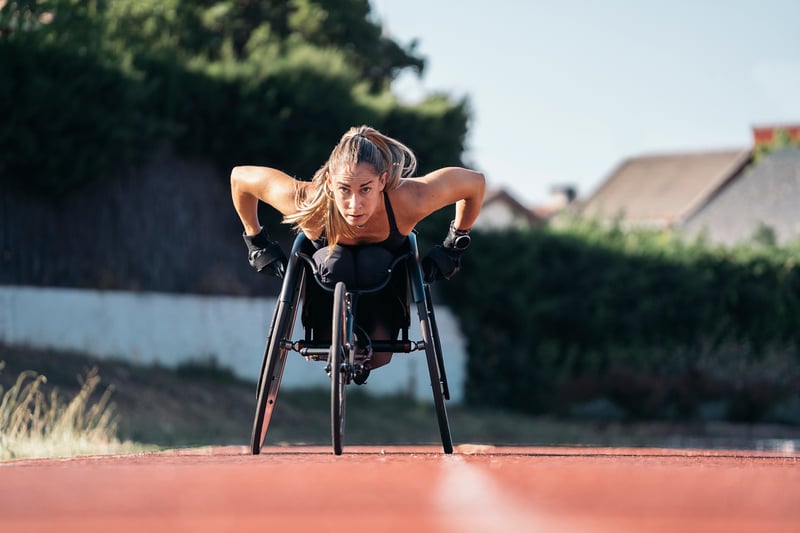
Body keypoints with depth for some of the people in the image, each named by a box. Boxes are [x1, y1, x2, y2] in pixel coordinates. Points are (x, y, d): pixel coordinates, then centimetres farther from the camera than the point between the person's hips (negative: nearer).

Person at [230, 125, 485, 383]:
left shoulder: (410, 200, -43)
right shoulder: (307, 202, -42)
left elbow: (475, 182, -26)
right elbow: (240, 176, -27)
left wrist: (454, 247, -16)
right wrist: (256, 242, -15)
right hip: (328, 275, 0)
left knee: (377, 359, -3)